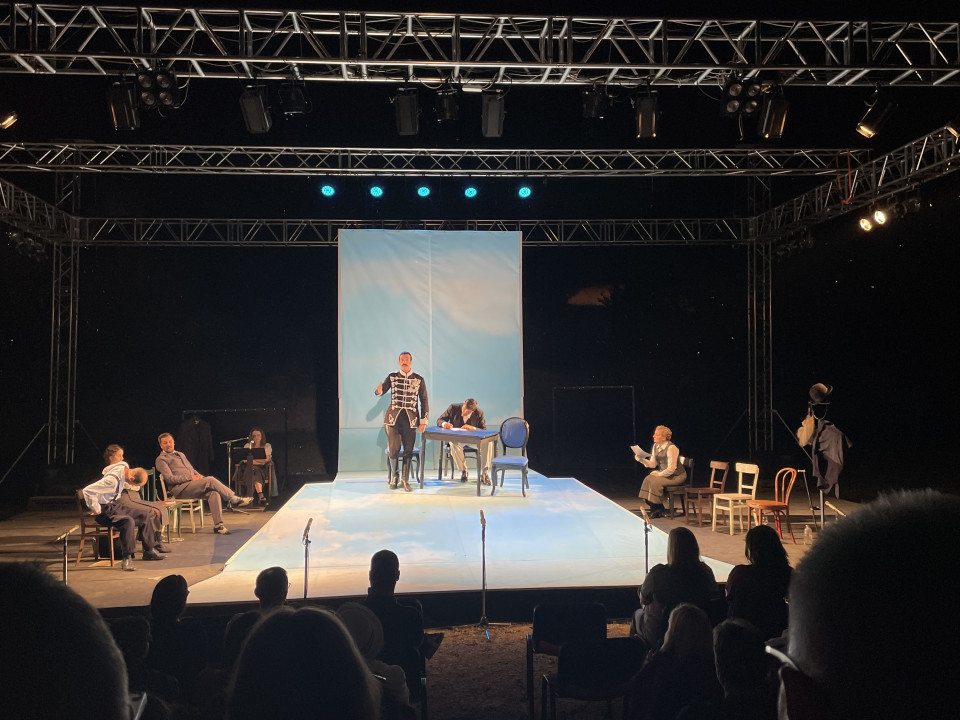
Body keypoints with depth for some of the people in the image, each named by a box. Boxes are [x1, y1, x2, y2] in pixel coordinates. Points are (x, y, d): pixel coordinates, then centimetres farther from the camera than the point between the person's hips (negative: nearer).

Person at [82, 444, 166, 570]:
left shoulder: (124, 467, 0)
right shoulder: (112, 478, -28)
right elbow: (88, 490, -33)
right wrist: (96, 510, -23)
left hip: (115, 505, 10)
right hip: (105, 510, -9)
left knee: (144, 515, 4)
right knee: (128, 521, -33)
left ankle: (149, 550, 12)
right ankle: (127, 558, -29)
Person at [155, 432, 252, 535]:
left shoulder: (181, 454, 30)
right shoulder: (161, 459, 5)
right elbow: (170, 479, -7)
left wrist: (197, 475, 6)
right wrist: (191, 477, -13)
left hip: (192, 484, 7)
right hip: (179, 489, -7)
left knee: (213, 491, -26)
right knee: (210, 480, -28)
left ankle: (218, 525, -30)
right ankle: (234, 499, -17)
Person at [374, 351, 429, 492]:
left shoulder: (419, 379, 7)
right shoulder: (392, 377, 8)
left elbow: (424, 401, 8)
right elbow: (380, 391, -1)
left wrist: (423, 421, 2)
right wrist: (378, 391, -27)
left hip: (410, 418, 0)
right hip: (394, 416, 0)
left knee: (408, 449, 1)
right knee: (393, 448, -5)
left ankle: (405, 479, 14)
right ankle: (394, 476, 16)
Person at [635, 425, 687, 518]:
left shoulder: (671, 448, -21)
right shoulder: (656, 446, 5)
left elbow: (671, 469, -23)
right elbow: (652, 464, 5)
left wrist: (659, 474, -17)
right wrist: (641, 459, -9)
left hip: (677, 476, -8)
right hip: (664, 474, 8)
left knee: (655, 481, -26)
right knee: (648, 479, -16)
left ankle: (658, 509, -7)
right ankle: (653, 509, -7)